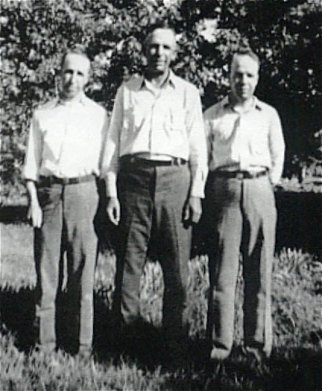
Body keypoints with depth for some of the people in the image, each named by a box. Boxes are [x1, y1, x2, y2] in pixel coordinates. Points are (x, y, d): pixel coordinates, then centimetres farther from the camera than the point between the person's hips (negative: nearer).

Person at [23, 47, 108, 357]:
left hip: (82, 191, -1)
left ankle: (82, 345, 6)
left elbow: (105, 160, 8)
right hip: (48, 192, 1)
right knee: (46, 269, 1)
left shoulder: (98, 115, 9)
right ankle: (45, 343, 7)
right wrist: (33, 201, 0)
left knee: (82, 269, -1)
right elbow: (31, 162, 10)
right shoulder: (42, 114, 12)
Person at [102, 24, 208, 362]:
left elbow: (198, 146, 9)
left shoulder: (187, 93, 12)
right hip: (134, 177, 1)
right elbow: (113, 142, 11)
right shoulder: (127, 90, 13)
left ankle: (175, 343, 5)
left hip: (175, 178, 0)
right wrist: (111, 191, 1)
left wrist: (197, 193, 0)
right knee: (129, 261, -1)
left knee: (176, 265, -2)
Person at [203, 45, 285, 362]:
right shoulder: (213, 115, 11)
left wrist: (268, 184, 9)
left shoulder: (268, 114, 14)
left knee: (259, 270, 1)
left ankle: (258, 343, 7)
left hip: (259, 190, 1)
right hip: (223, 190, -1)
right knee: (222, 269, -4)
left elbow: (278, 156, 16)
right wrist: (210, 191, 4)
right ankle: (219, 344, 0)